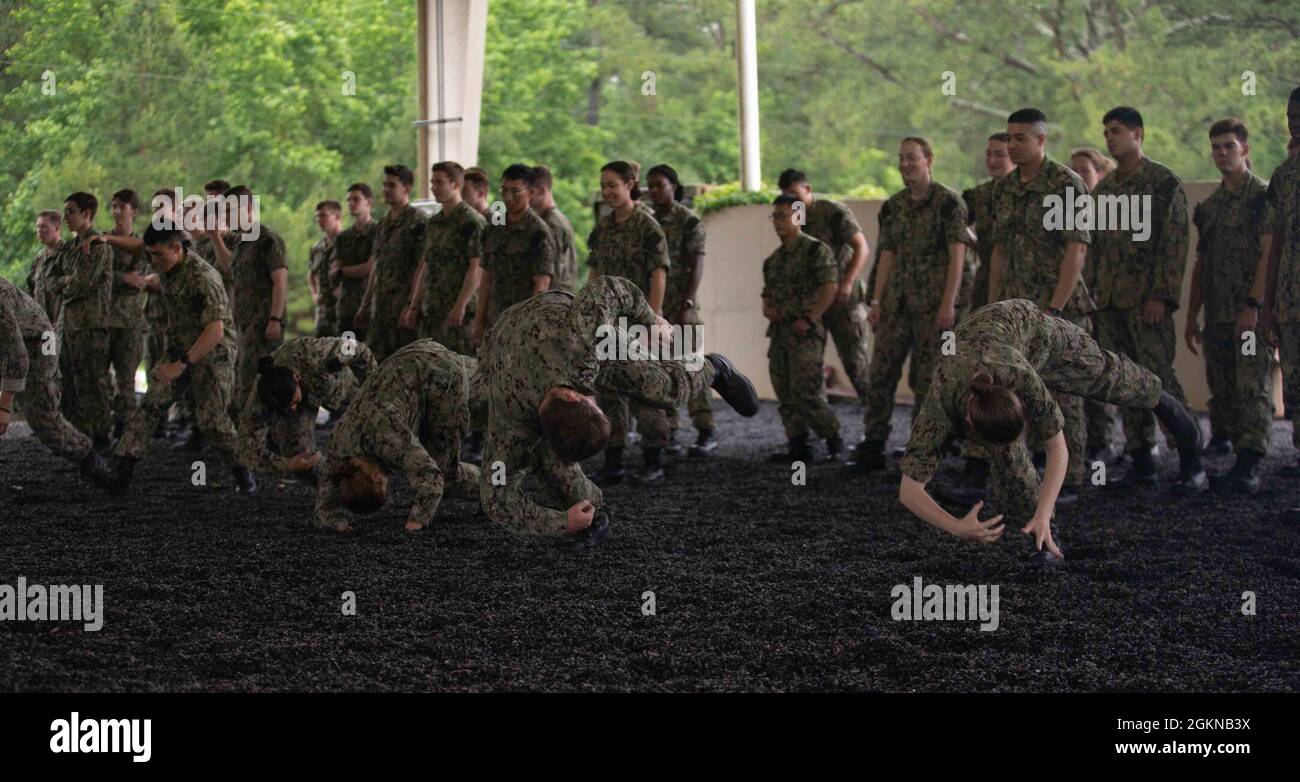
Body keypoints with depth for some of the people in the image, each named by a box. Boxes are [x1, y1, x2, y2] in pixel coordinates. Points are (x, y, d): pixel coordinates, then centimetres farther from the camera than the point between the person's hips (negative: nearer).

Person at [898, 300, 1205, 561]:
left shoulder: (1023, 378, -45)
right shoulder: (938, 412, -44)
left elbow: (1058, 447, -31)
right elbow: (909, 491, -43)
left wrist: (1043, 514, -42)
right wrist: (958, 528, -58)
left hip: (1029, 325, 0)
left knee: (1104, 375, 20)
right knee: (1008, 455, -13)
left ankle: (1163, 402, 51)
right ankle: (1045, 537, 7)